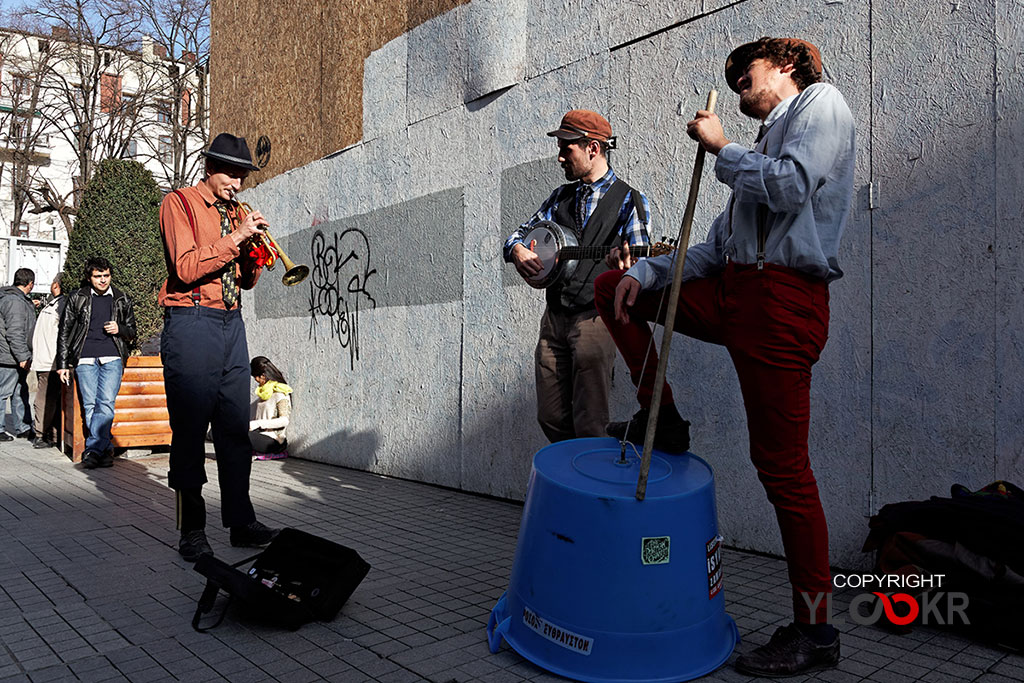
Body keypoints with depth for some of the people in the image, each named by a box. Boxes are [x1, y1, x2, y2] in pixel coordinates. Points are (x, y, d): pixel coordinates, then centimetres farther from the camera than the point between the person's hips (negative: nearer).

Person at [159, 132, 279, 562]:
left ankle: (241, 522, 10)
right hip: (192, 323, -6)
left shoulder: (235, 212, 20)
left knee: (235, 427, 5)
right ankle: (192, 530, 5)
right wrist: (235, 237, -16)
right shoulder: (179, 203, 1)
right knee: (190, 430, -3)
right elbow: (185, 268, -13)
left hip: (232, 324, 6)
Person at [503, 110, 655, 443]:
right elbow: (519, 234, 18)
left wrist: (625, 267, -29)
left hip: (595, 317, -5)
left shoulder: (630, 200, 0)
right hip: (554, 317, 5)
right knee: (551, 419, 9)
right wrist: (518, 251, -6)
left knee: (590, 426, -5)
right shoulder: (561, 197, 16)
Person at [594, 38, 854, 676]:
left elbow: (790, 188, -17)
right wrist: (644, 273, 6)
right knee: (613, 287, 13)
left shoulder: (821, 102, 5)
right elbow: (716, 250, 19)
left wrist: (721, 146, -2)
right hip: (735, 292, 9)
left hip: (785, 301, -9)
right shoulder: (768, 142, 28)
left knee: (783, 466, -7)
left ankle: (815, 630, 7)